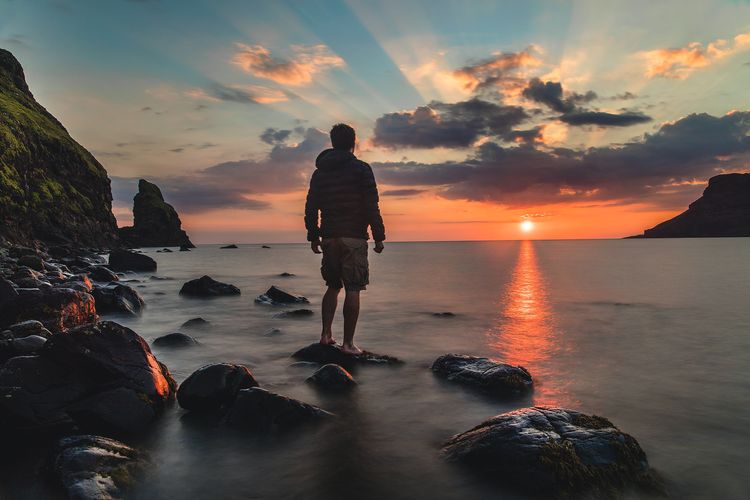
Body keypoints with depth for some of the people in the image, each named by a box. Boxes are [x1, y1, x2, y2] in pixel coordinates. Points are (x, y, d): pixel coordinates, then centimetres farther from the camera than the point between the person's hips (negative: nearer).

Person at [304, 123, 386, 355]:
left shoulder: (319, 171, 12)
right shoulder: (361, 168, -3)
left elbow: (310, 208, 12)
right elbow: (371, 206, -9)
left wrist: (313, 236, 19)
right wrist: (379, 236, -5)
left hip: (329, 238, 5)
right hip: (354, 238, -5)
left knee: (333, 286, 18)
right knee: (352, 290, -2)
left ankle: (326, 334, 13)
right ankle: (348, 343, -1)